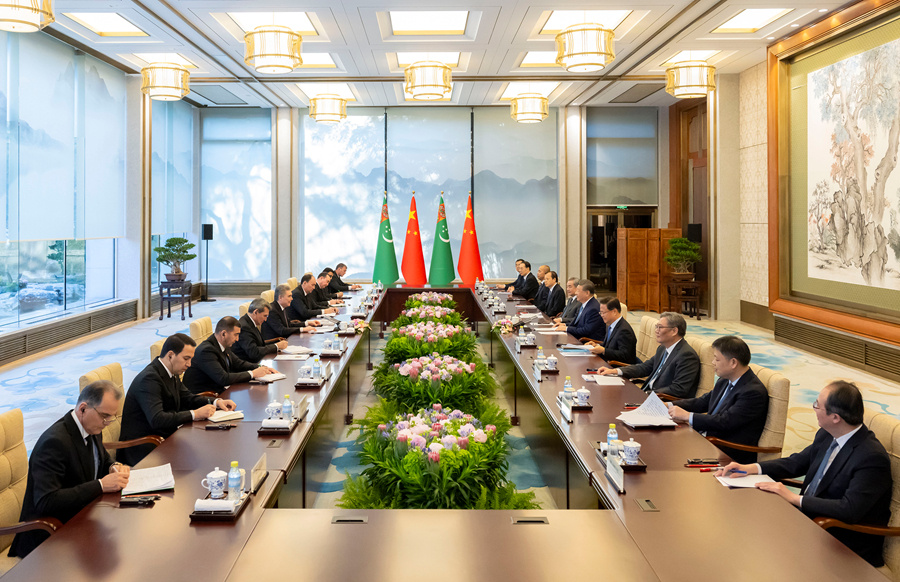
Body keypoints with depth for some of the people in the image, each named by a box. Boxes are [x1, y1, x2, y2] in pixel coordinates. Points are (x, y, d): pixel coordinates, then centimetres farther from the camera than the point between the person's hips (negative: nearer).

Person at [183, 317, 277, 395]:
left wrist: (262, 368, 3)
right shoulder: (206, 350, -21)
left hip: (221, 390, 9)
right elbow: (223, 378, -27)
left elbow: (238, 363, 19)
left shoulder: (224, 346, 6)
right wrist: (252, 374, -20)